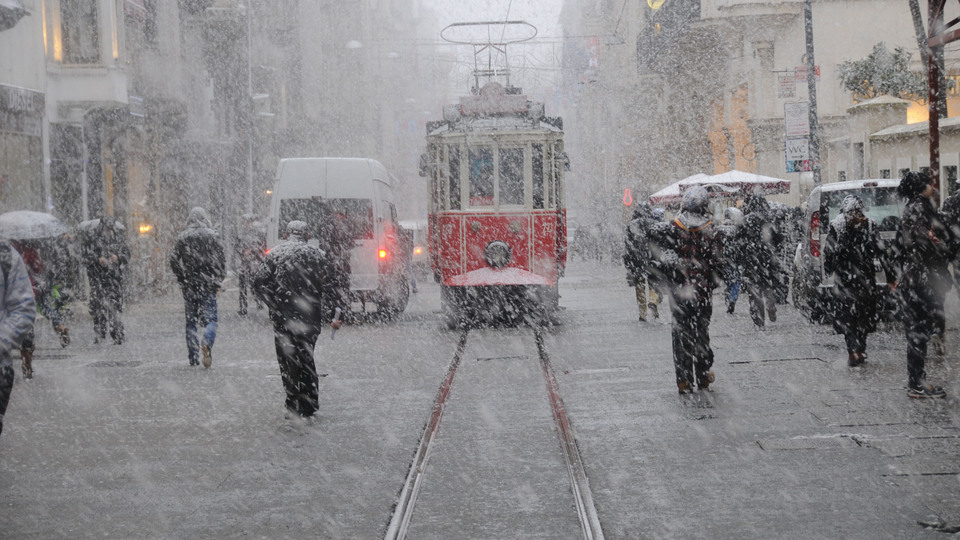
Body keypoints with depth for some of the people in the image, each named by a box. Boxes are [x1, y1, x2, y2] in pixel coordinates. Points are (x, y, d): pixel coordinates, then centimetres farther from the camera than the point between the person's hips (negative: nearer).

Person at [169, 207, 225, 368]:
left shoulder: (183, 237, 2)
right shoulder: (212, 236, -1)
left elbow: (174, 260, 1)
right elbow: (221, 259, -3)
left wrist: (181, 280, 10)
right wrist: (218, 281, 6)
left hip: (189, 284, 2)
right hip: (208, 284, -2)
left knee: (191, 320, 9)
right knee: (210, 318, -1)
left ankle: (193, 357, 7)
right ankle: (207, 341, -31)